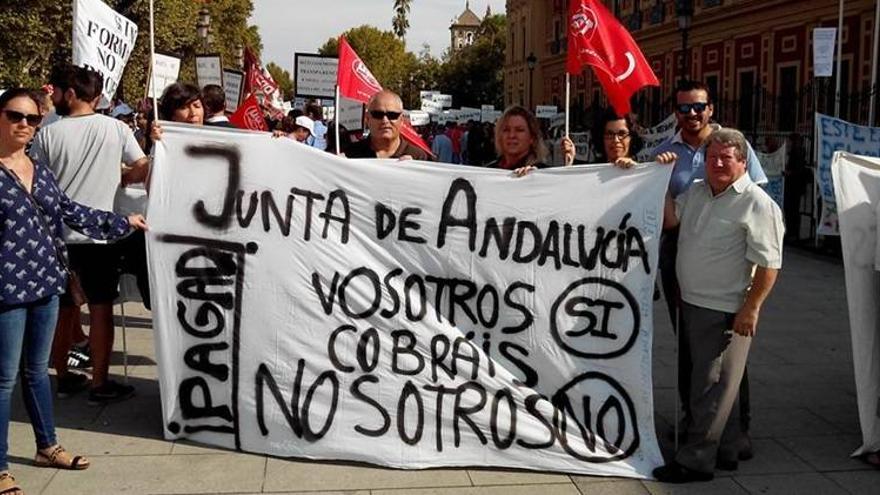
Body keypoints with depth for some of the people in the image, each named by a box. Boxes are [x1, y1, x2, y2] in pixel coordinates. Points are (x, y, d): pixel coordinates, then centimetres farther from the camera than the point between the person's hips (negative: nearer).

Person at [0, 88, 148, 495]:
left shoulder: (39, 169, 9)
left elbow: (69, 211, 17)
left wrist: (121, 222, 19)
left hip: (45, 281, 6)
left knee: (37, 369, 19)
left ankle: (47, 446, 33)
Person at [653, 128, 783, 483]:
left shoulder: (757, 204, -13)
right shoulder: (696, 192, 11)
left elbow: (768, 264, -16)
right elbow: (669, 219, 7)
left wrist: (751, 308, -20)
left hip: (725, 311, -8)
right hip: (691, 304, 8)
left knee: (712, 387, 0)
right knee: (716, 383, 17)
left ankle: (696, 460, 7)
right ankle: (726, 451, 30)